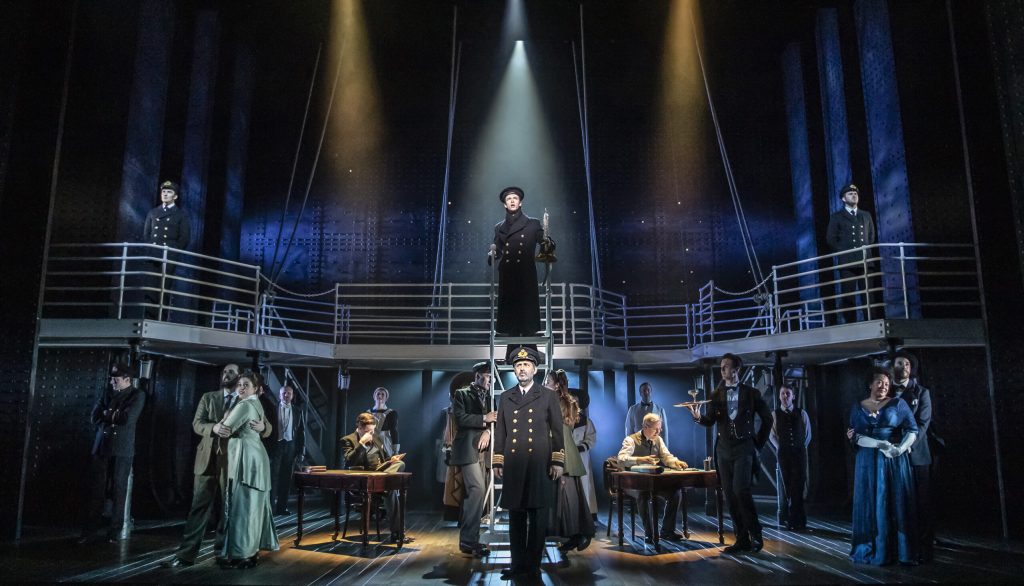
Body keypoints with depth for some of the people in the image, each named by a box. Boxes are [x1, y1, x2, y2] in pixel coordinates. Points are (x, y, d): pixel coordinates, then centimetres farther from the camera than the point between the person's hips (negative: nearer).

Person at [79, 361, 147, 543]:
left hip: (122, 450, -4)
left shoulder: (138, 395, -1)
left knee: (118, 492, 3)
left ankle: (115, 532, 10)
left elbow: (128, 418, -14)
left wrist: (107, 414, -1)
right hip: (101, 447, 4)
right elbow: (95, 417, 5)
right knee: (96, 491, 2)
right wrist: (115, 415, -7)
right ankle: (90, 530, 8)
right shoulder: (107, 393, 12)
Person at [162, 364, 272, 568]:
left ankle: (222, 551, 20)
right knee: (199, 507, 3)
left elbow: (268, 428, 0)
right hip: (208, 459, 1)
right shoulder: (208, 397, 9)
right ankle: (186, 554, 7)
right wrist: (214, 427, -23)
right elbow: (197, 424, -2)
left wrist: (263, 427, -25)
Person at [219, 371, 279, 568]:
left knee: (243, 504, -5)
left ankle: (243, 553, -1)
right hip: (254, 455, 10)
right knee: (253, 503, 13)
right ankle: (253, 548, 20)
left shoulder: (244, 405, -14)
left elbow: (225, 429, -14)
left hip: (246, 457, -10)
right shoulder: (256, 404, 16)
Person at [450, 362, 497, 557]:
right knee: (477, 490, -17)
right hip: (468, 449, -6)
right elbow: (460, 418, -10)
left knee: (474, 494, 6)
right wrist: (484, 419, -9)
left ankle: (467, 539, 13)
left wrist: (488, 429, -6)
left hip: (482, 450, 6)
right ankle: (469, 540, -11)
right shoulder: (462, 394, 4)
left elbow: (495, 419, 14)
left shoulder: (488, 397, 21)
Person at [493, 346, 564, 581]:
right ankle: (518, 565, 15)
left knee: (538, 518, 2)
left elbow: (558, 431, 4)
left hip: (540, 466, -2)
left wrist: (558, 461, -3)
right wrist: (497, 462, 7)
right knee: (516, 517, 6)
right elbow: (500, 432, 13)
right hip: (513, 466, 2)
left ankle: (533, 566, 11)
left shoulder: (548, 396, 6)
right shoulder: (505, 397, 13)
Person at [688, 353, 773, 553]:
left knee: (740, 490, -17)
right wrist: (698, 417, -19)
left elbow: (767, 418, 8)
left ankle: (755, 534, -1)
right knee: (730, 495, 3)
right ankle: (742, 539, 11)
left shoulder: (751, 393, 1)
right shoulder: (716, 394, 8)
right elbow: (710, 422, 2)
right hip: (724, 450, 4)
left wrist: (759, 442, 5)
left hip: (744, 449, -4)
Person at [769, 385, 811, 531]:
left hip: (799, 452, 0)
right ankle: (789, 519, 6)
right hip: (783, 453, 0)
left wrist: (801, 447, 8)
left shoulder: (801, 413, 6)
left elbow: (808, 434, 13)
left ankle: (799, 520, 4)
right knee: (787, 486, 0)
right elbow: (772, 435, 8)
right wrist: (781, 448, 1)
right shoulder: (775, 414, 3)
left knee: (798, 486, -4)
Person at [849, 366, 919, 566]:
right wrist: (880, 444, -18)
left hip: (895, 462, -1)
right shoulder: (858, 408, 5)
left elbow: (912, 430, -4)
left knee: (897, 504, 0)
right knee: (871, 504, 3)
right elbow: (857, 437, -2)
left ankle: (901, 551, 7)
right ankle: (874, 550, 10)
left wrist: (901, 448, -20)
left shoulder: (898, 404, 2)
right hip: (869, 462, 1)